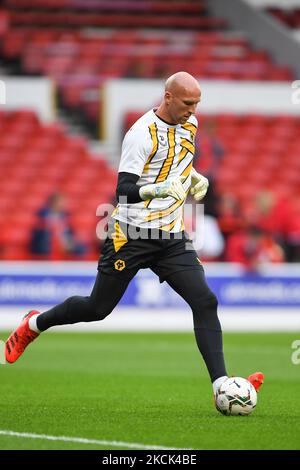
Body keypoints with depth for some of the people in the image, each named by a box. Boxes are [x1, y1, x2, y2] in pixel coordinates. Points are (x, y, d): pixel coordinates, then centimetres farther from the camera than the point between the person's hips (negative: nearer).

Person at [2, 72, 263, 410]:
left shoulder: (189, 125, 9)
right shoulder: (143, 133, -16)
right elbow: (124, 189, -21)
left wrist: (194, 178, 15)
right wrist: (158, 189, -37)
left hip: (171, 237, 6)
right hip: (131, 235, -6)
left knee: (205, 302, -12)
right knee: (98, 309, 5)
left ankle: (221, 385, -15)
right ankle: (34, 324, 32)